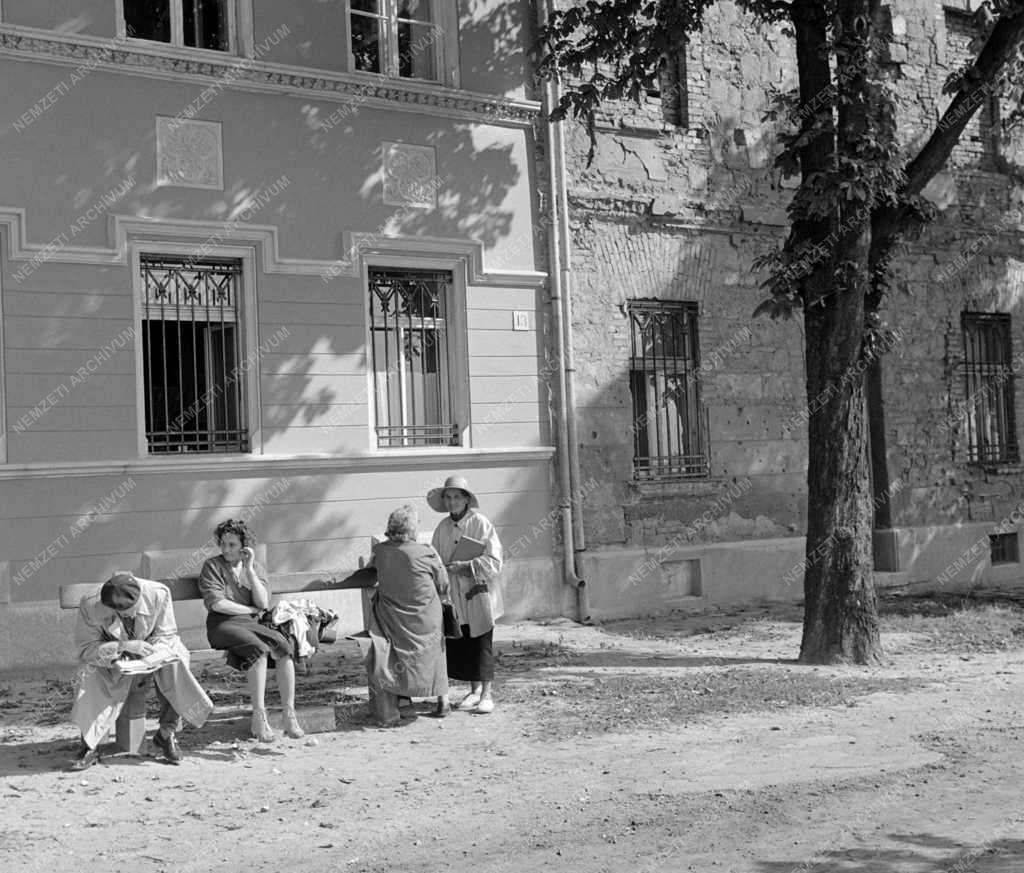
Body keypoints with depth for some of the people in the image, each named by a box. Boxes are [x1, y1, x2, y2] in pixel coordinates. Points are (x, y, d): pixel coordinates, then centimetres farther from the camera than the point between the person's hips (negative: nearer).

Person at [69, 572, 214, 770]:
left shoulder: (158, 594, -22)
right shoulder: (90, 606, -24)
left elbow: (166, 635, -12)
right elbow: (85, 649, -20)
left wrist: (151, 657, -32)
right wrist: (122, 646, -34)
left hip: (148, 659, 1)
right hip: (112, 662, -1)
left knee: (173, 660, -30)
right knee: (91, 676, -31)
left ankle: (166, 734, -18)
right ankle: (90, 745, -19)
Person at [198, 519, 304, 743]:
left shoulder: (251, 567, 15)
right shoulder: (212, 567, 3)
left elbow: (263, 603, 2)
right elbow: (217, 604, -10)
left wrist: (249, 569, -4)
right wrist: (251, 610, -3)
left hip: (251, 624, 5)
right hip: (223, 625, -4)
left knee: (285, 647, -24)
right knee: (259, 650, -33)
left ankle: (289, 714, -27)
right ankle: (259, 717, -34)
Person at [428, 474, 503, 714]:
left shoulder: (481, 524, -7)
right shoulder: (442, 528, 7)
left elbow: (494, 562, -11)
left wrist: (466, 566, -20)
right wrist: (444, 570, -6)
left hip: (478, 595, -4)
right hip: (453, 597, 5)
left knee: (482, 644, -2)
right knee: (459, 646, 6)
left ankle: (486, 694, 7)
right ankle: (474, 690, 21)